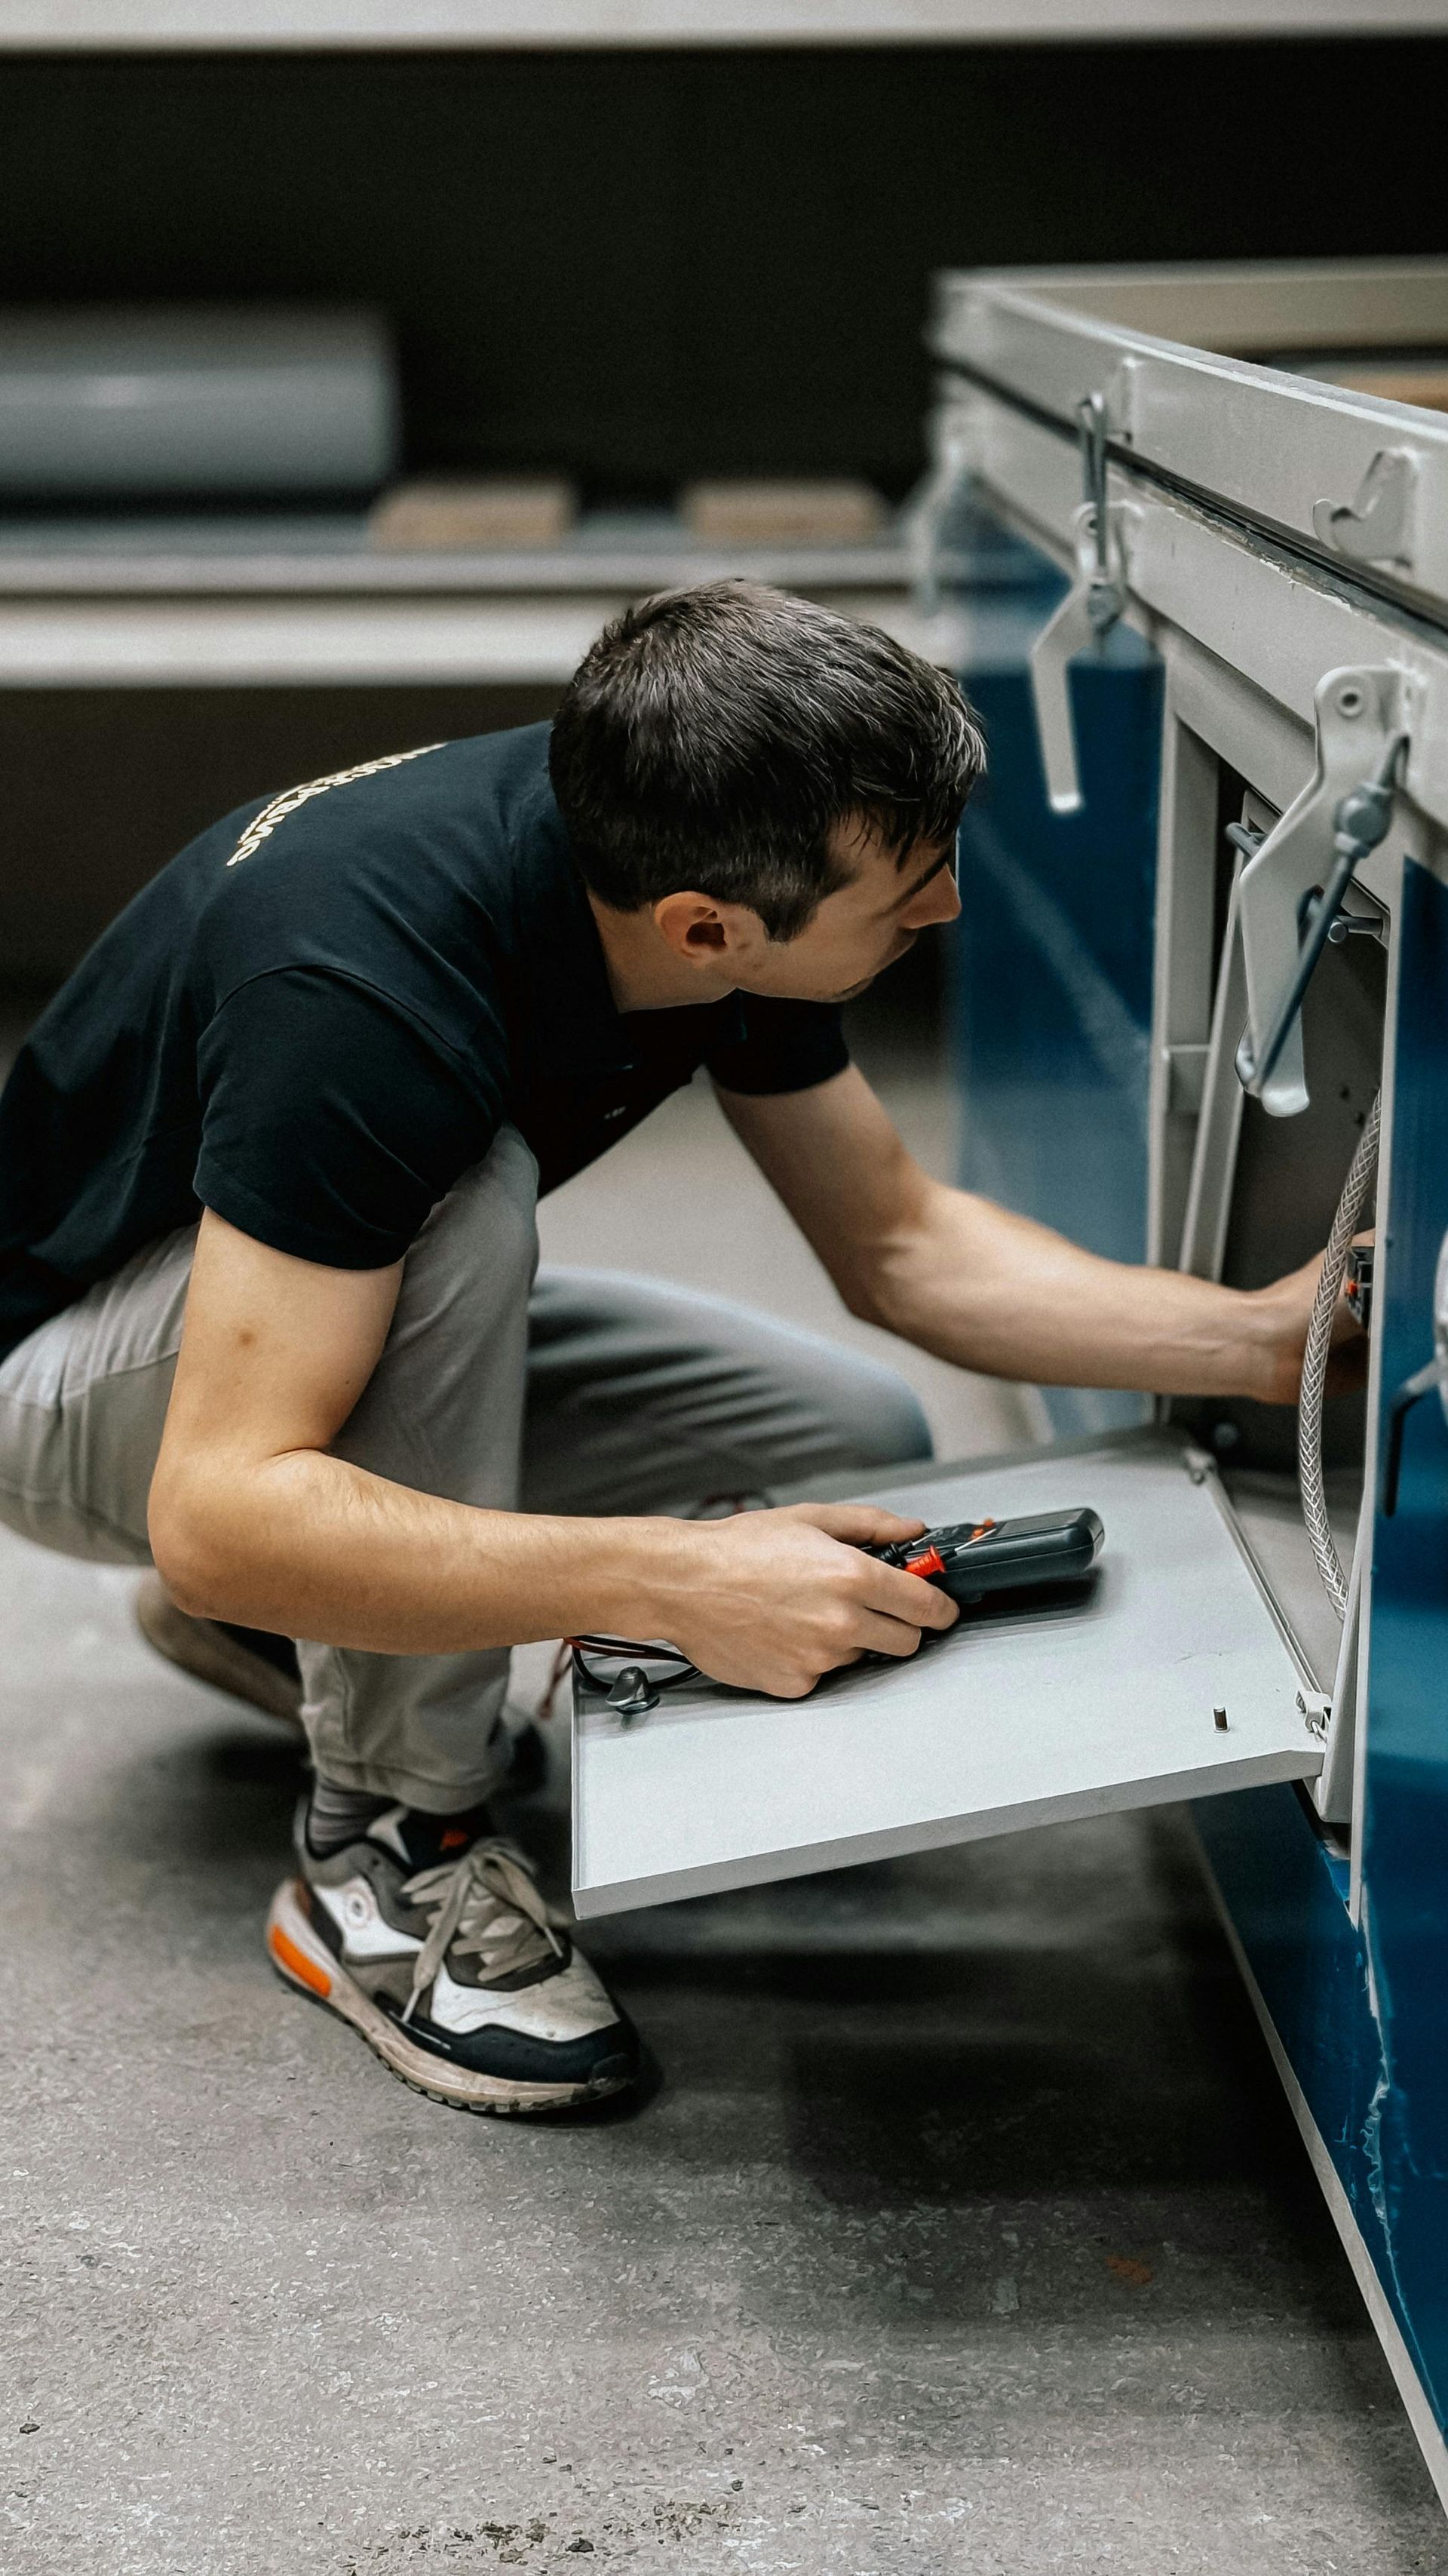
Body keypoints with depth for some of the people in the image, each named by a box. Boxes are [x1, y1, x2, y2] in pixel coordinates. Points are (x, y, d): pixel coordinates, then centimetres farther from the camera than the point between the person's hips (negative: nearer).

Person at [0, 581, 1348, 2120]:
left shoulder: (707, 866, -15)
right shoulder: (366, 987, -40)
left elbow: (897, 1246, -3)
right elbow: (218, 1508, -42)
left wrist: (1262, 1339, -13)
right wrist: (677, 1587, -46)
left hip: (375, 1309, 7)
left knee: (863, 1447, -5)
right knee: (457, 1193, -37)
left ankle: (304, 1618, 11)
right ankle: (389, 1845, -18)